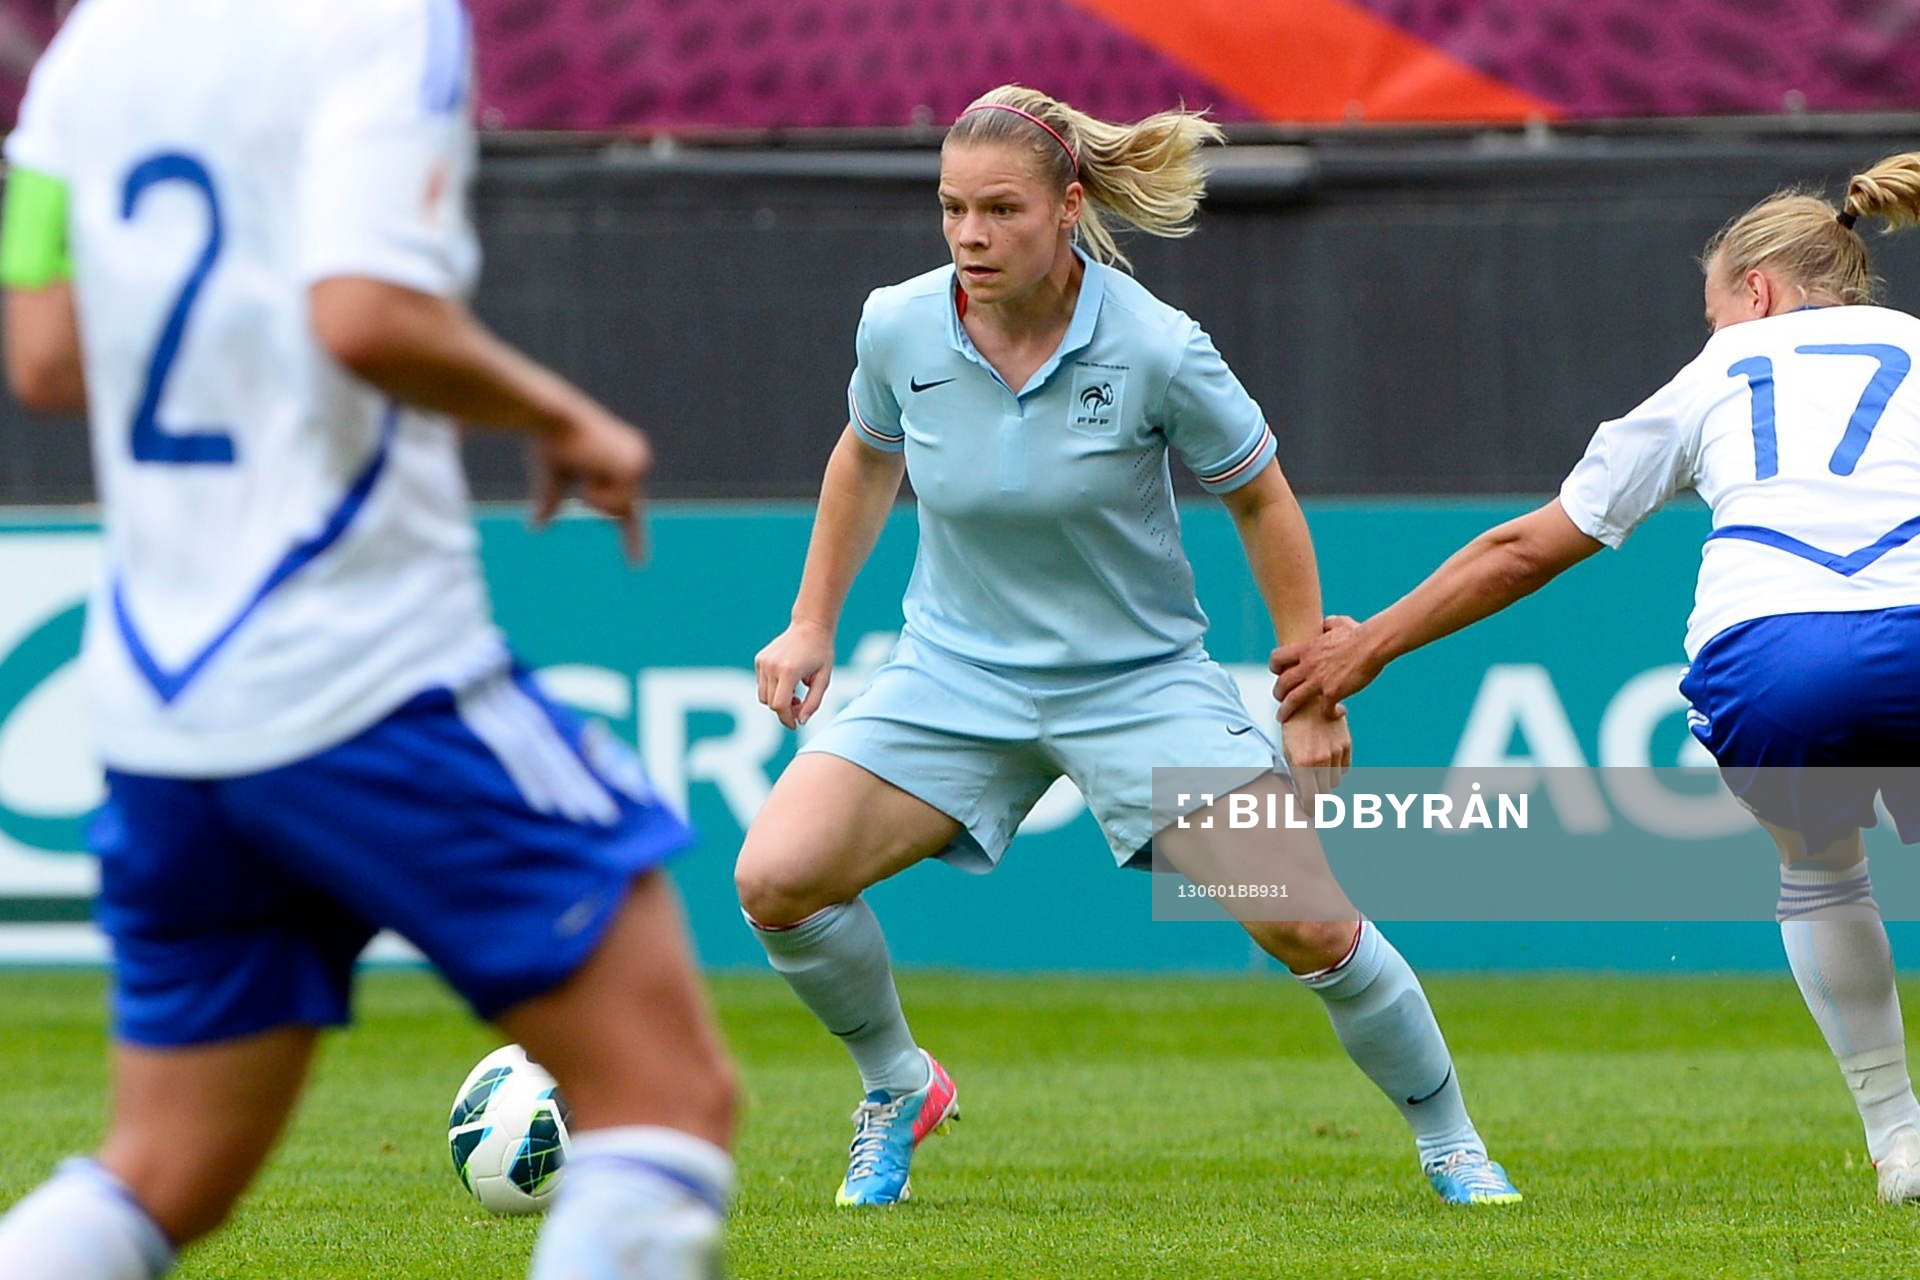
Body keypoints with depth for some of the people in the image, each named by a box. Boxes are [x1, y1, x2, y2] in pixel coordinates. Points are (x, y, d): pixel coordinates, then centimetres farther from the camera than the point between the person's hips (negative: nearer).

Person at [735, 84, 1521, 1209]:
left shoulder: (1156, 348, -20)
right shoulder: (899, 328, -12)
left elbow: (1261, 500, -5)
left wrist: (1313, 696, -2)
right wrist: (813, 624, 13)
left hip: (1143, 681, -2)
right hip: (956, 675, 3)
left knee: (1311, 927, -13)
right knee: (776, 880, -17)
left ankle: (1450, 1143, 12)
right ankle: (897, 1086, 12)